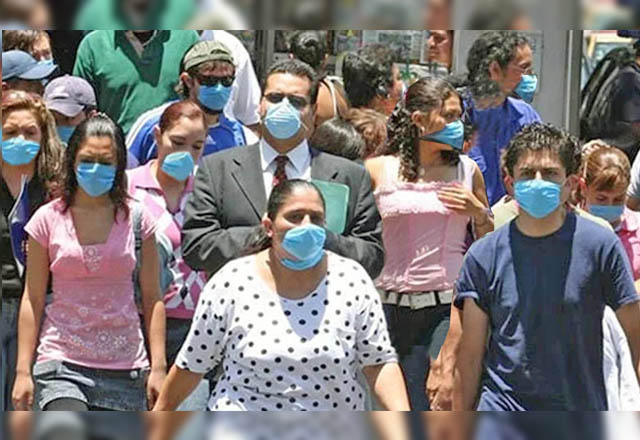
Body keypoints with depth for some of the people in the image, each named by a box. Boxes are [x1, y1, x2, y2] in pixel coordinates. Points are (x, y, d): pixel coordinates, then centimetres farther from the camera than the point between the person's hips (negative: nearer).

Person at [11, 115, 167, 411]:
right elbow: (32, 300, 6)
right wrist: (23, 370, 2)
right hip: (61, 363, -2)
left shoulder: (137, 220, 4)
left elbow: (152, 299, 7)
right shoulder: (49, 220, 2)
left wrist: (158, 366, 2)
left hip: (125, 368, 2)